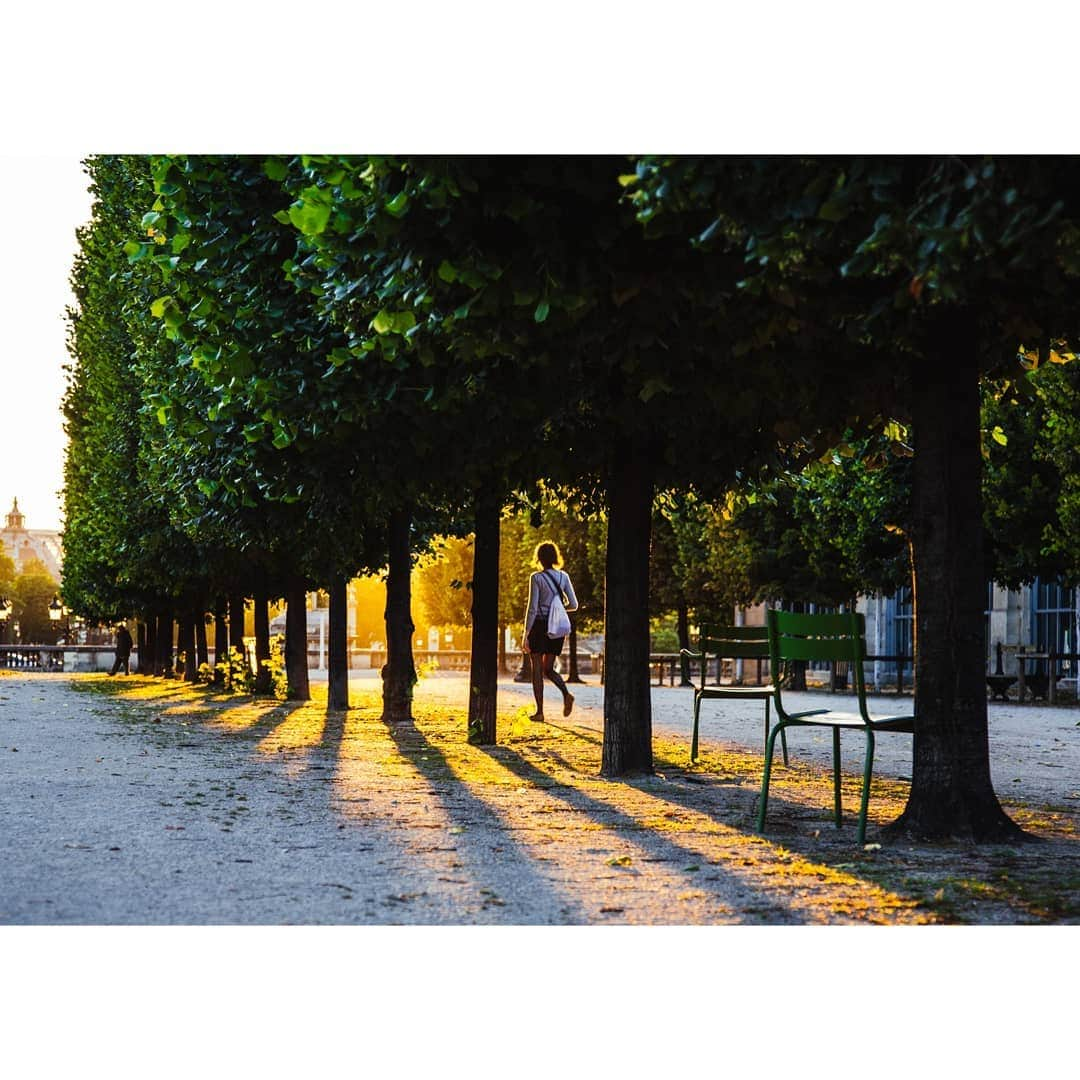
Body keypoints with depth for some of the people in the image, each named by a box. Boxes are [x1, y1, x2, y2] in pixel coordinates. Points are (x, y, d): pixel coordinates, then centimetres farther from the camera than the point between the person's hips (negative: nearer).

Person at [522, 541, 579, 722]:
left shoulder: (536, 578, -10)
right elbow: (573, 605, 5)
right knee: (548, 669, 14)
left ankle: (539, 712, 0)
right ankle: (566, 693, -13)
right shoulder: (563, 576, 4)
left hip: (539, 625, -5)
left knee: (537, 670, 4)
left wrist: (525, 635, -11)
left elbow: (532, 608, -14)